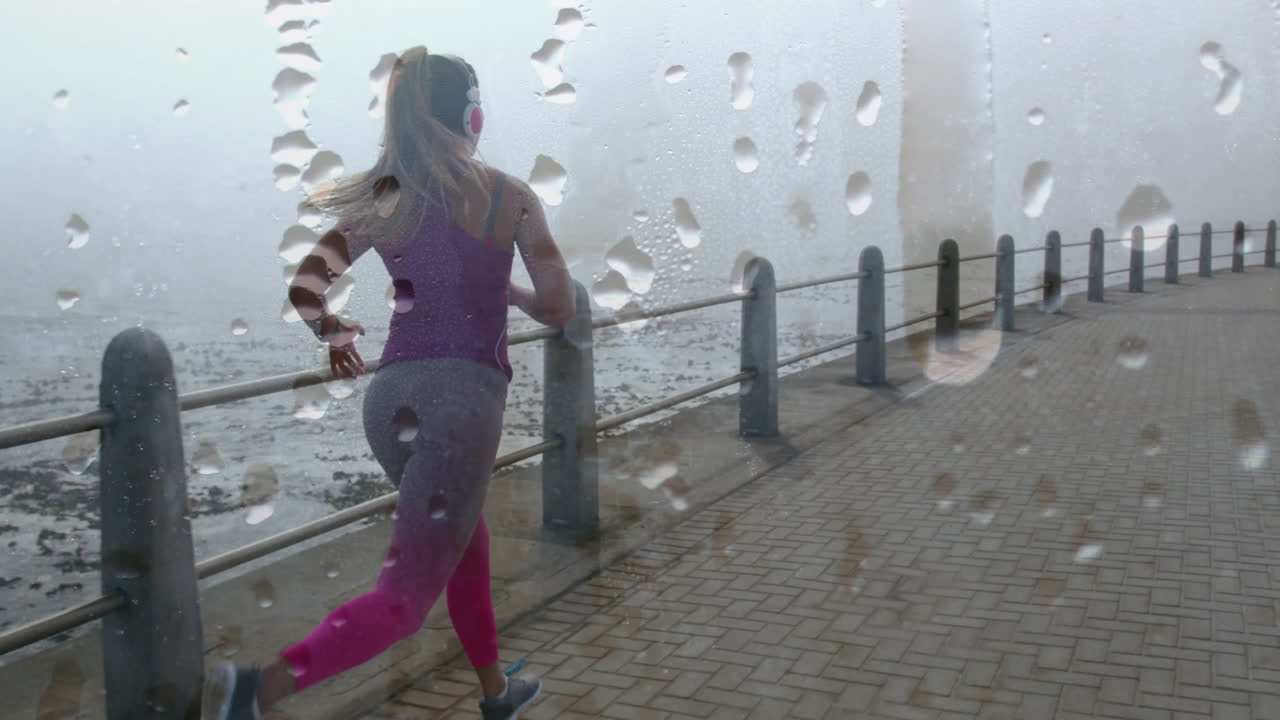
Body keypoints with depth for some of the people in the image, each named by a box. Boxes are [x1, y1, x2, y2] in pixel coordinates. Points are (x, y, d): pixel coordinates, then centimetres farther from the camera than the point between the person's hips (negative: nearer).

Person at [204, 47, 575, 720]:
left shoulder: (384, 198, 7)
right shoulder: (509, 196, 1)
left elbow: (305, 290, 3)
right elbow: (558, 308, 0)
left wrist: (337, 338, 23)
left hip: (391, 395, 5)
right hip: (462, 397, -5)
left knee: (466, 543, 26)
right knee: (405, 595, -2)